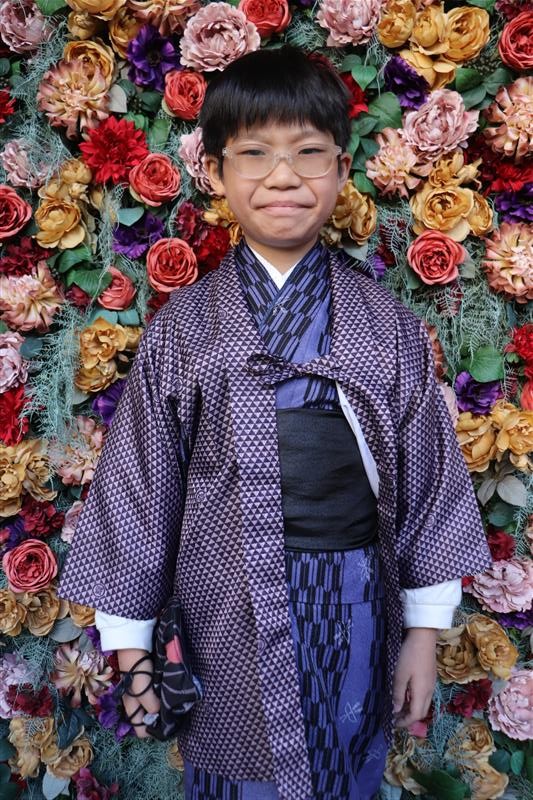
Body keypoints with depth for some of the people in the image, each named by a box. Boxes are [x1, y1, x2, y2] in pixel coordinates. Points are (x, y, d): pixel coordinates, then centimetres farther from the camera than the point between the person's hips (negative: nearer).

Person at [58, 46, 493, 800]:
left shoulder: (387, 324, -2)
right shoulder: (182, 327, -4)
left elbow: (427, 473, 2)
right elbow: (138, 483, 0)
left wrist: (425, 631, 2)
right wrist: (129, 639, 2)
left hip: (356, 612, 1)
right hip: (232, 617, 0)